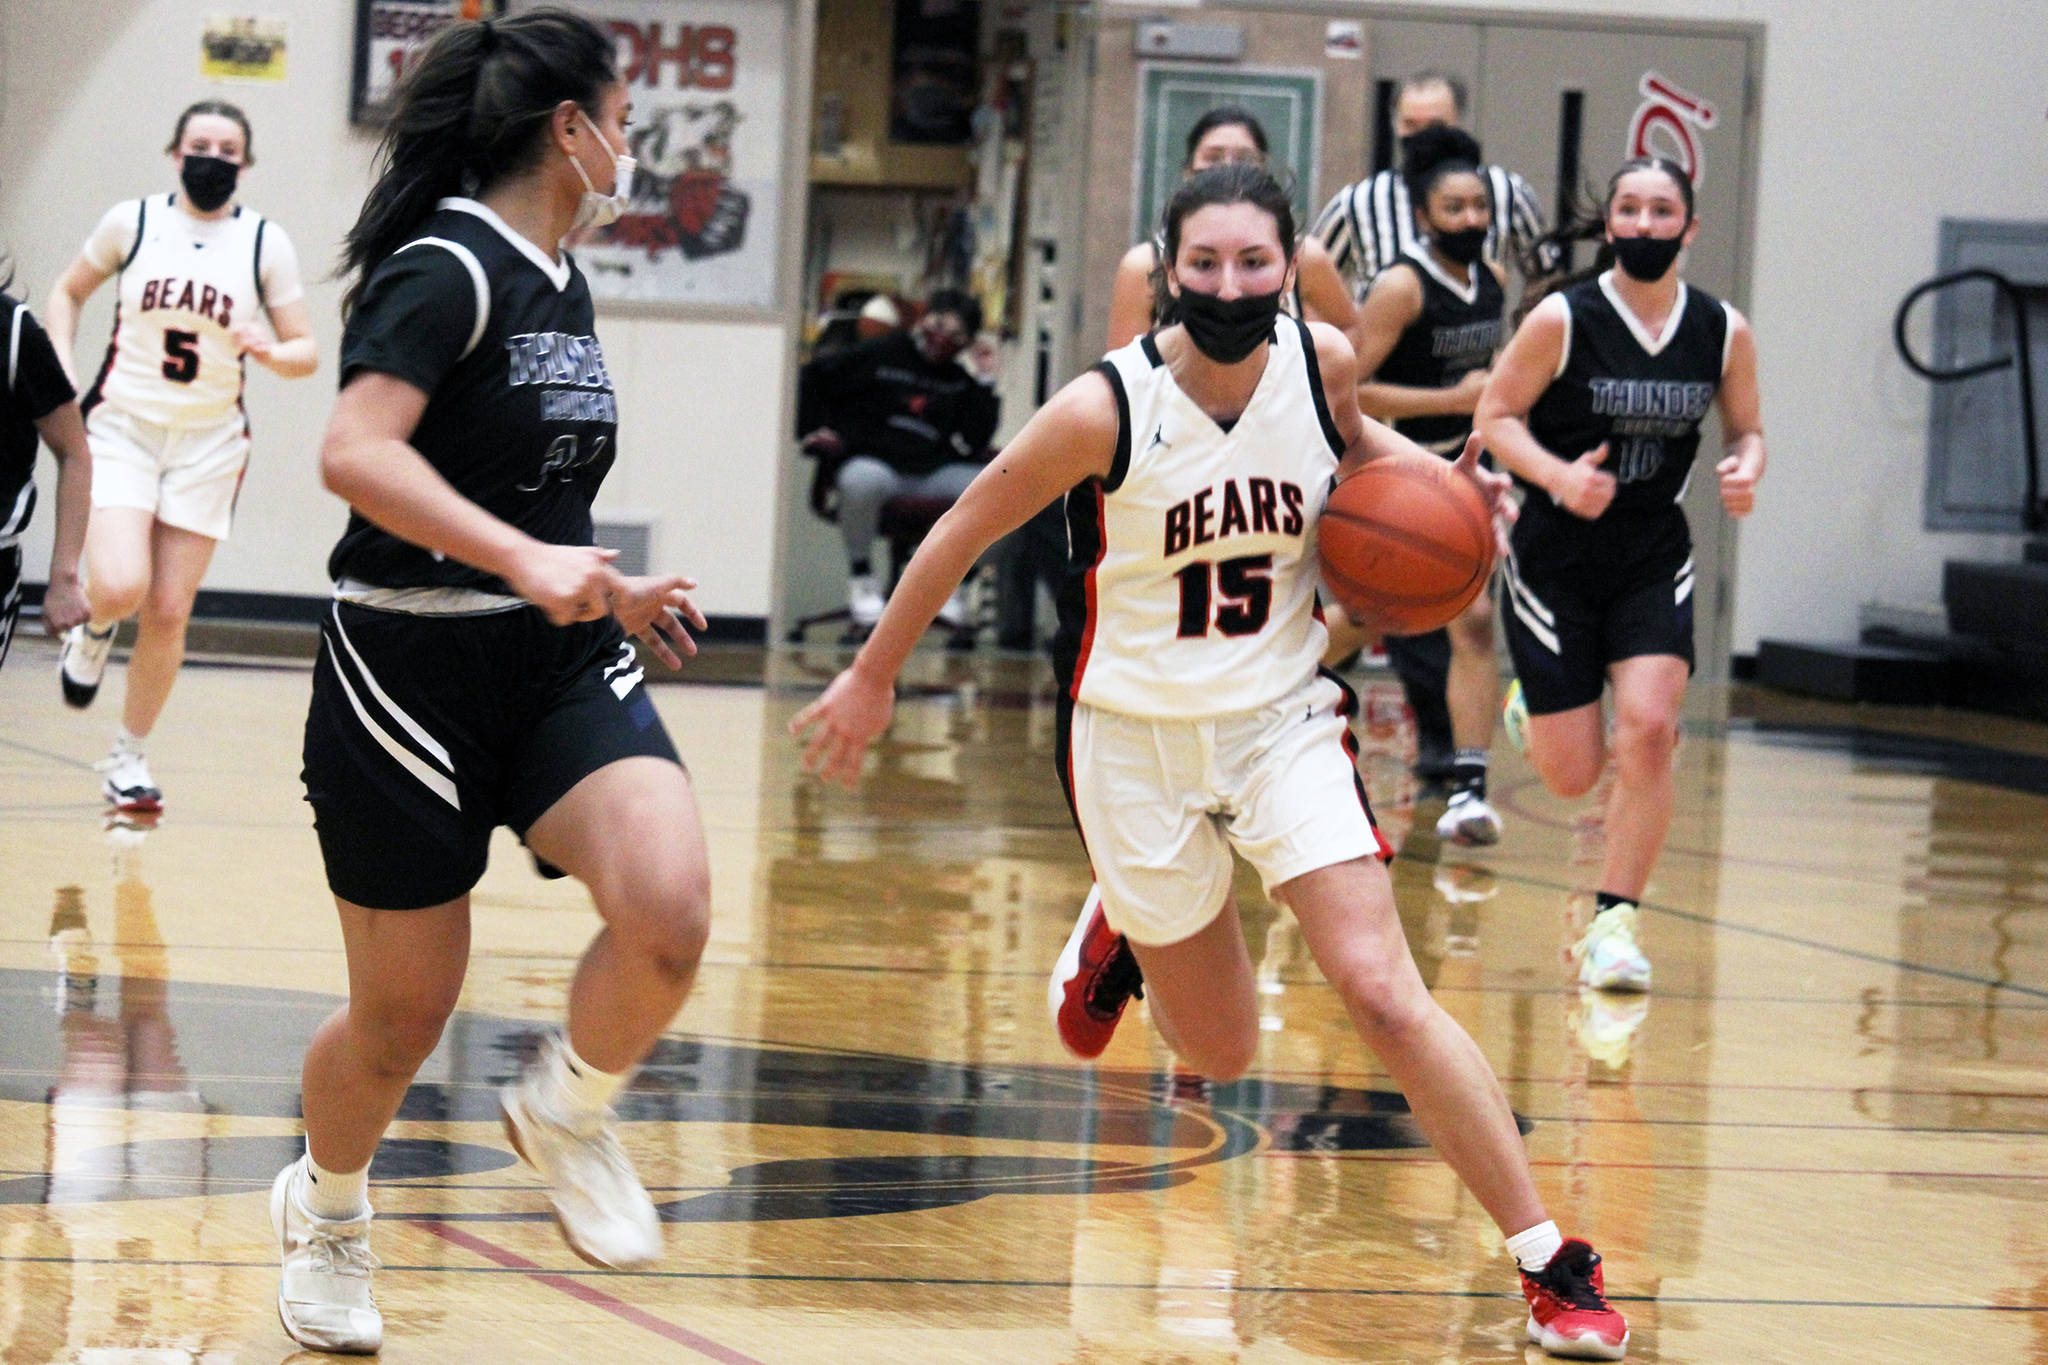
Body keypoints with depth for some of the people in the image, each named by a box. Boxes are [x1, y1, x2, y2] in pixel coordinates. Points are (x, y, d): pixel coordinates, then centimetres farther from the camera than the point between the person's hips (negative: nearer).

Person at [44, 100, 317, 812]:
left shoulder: (265, 242, -1)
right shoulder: (133, 221, -1)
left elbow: (306, 353, 0)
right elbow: (68, 291, 14)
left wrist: (271, 352, -22)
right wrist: (61, 373, 0)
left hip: (207, 445, 1)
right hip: (123, 429, -1)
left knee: (168, 614, 2)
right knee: (119, 588, -21)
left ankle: (129, 756, 19)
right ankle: (93, 633, 16)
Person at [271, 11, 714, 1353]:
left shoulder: (562, 284, 11)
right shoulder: (447, 269, -15)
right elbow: (357, 451, -30)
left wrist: (608, 592, 29)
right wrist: (526, 560, -37)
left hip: (559, 662, 6)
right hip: (413, 672, -6)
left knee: (670, 910, -21)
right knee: (403, 1010, 5)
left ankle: (567, 1109, 7)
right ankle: (324, 1208, 35)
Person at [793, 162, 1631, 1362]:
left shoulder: (1322, 361, -11)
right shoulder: (1106, 410, -21)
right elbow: (967, 529, -5)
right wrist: (872, 678, 4)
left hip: (1284, 720, 1)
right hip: (1136, 735, -1)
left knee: (1383, 994, -16)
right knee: (1222, 1055, 11)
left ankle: (1555, 1267, -11)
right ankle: (1120, 931, 46)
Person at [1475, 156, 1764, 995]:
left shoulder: (1724, 333, -3)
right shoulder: (1562, 319, -12)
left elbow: (1746, 429, 10)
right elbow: (1495, 416, -8)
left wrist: (1745, 470, -13)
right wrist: (1558, 477, -25)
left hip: (1653, 562, 2)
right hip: (1557, 557, -2)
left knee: (1647, 727, -19)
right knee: (1573, 776, 0)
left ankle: (1614, 922, -7)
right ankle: (1530, 707, 39)